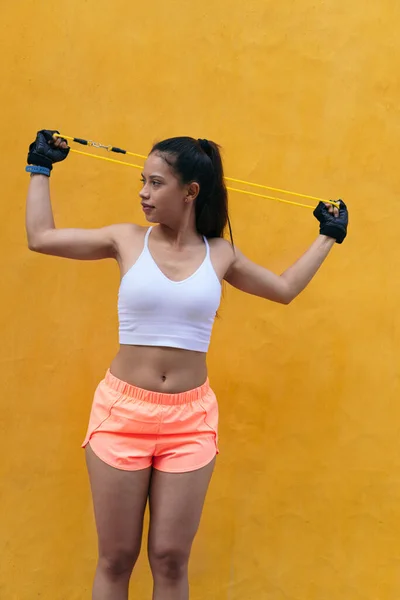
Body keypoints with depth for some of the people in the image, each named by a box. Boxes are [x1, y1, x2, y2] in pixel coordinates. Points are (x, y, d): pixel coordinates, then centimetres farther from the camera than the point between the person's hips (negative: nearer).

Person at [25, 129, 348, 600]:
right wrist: (41, 168, 15)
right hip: (121, 411, 0)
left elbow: (284, 288, 20)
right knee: (115, 559, 7)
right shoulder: (128, 240, 1)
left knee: (171, 560, 6)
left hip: (190, 418, 1)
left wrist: (328, 236, 25)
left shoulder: (220, 254, 4)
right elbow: (40, 237, 7)